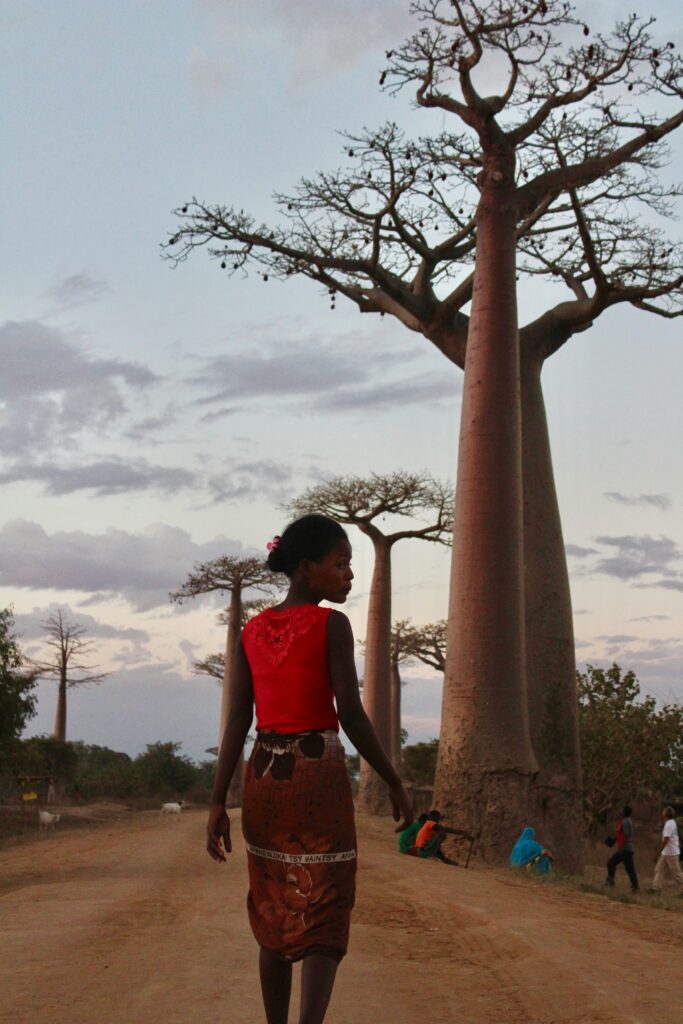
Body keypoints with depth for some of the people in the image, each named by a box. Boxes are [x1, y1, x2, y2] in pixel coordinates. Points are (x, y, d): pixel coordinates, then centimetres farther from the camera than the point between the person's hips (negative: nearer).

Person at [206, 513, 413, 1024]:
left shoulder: (252, 632, 7)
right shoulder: (332, 625, -9)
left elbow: (237, 722, 3)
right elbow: (351, 715, -14)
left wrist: (218, 802, 3)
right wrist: (396, 784, -4)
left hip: (264, 777, 6)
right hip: (319, 775, -5)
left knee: (274, 912, 16)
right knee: (324, 916, 1)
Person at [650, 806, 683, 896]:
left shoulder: (669, 824, -21)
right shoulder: (671, 823, 11)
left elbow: (665, 840, -25)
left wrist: (658, 853, -24)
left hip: (671, 853, -10)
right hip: (666, 853, 10)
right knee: (659, 869, 9)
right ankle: (656, 888, 10)